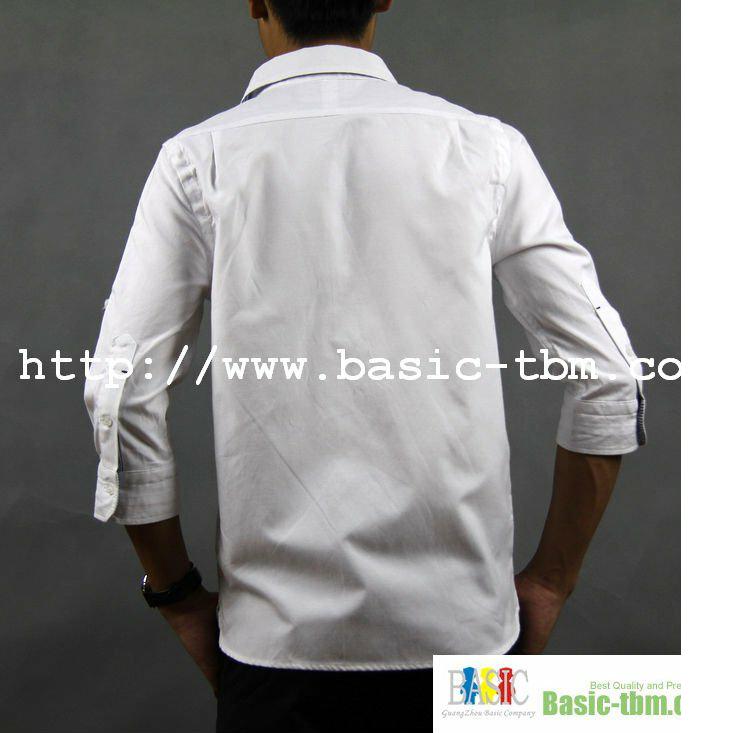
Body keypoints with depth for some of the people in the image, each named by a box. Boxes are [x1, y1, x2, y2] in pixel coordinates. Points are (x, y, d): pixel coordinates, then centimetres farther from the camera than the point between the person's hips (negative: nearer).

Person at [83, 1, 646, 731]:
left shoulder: (199, 159, -4)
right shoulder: (486, 146, -2)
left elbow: (122, 394, -7)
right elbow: (608, 377, -4)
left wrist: (178, 592, 7)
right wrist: (549, 581, 6)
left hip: (280, 628, 0)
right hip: (463, 621, 1)